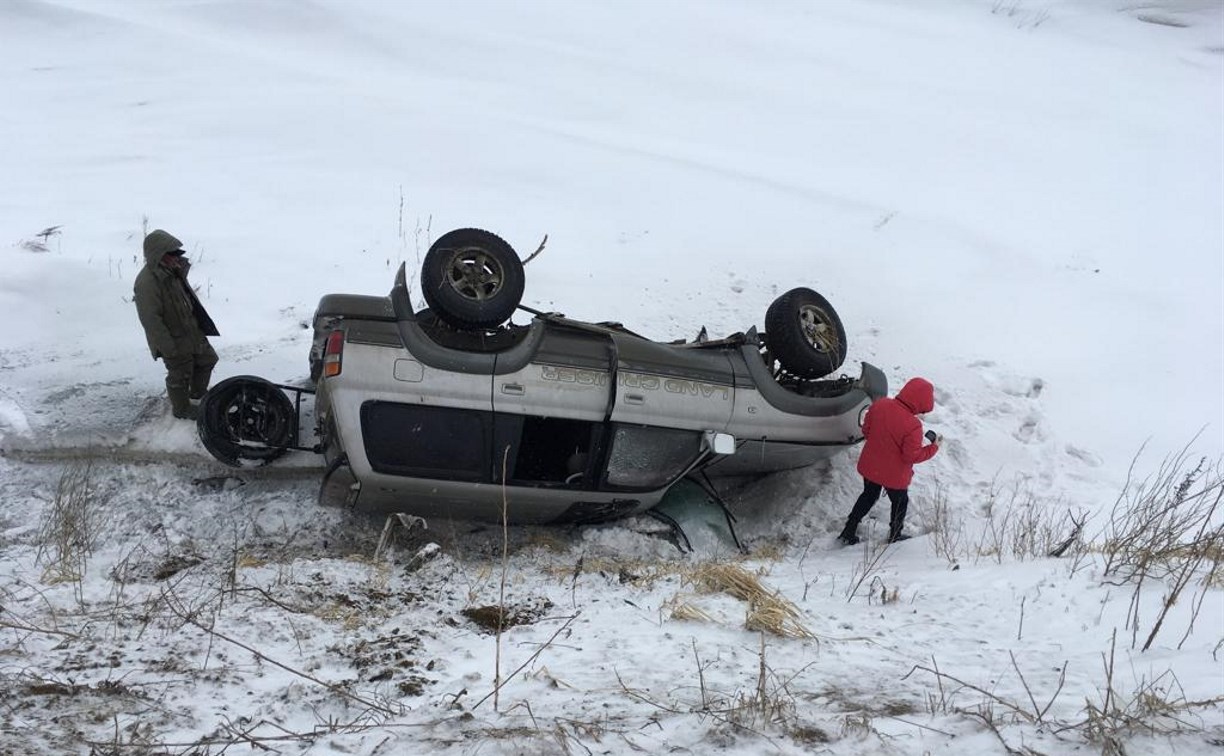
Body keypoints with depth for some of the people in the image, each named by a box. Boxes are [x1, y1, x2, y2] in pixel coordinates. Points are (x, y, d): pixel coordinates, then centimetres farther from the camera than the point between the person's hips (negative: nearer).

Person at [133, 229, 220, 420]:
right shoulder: (147, 282, -30)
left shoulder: (174, 271, -2)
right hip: (174, 340, -9)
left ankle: (197, 392, 49)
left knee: (207, 359, 24)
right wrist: (168, 348, -25)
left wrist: (201, 323, 21)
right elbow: (151, 319, -29)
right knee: (180, 375, 9)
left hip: (192, 330, 9)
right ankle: (181, 408, 32)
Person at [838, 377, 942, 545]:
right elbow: (912, 456, -23)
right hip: (894, 475, -5)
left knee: (868, 496, 28)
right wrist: (934, 447, -11)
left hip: (870, 467, 5)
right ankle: (895, 536, 41)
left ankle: (848, 533, 32)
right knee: (900, 502, 24)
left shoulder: (879, 405, -15)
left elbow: (866, 430, -1)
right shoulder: (913, 426, -32)